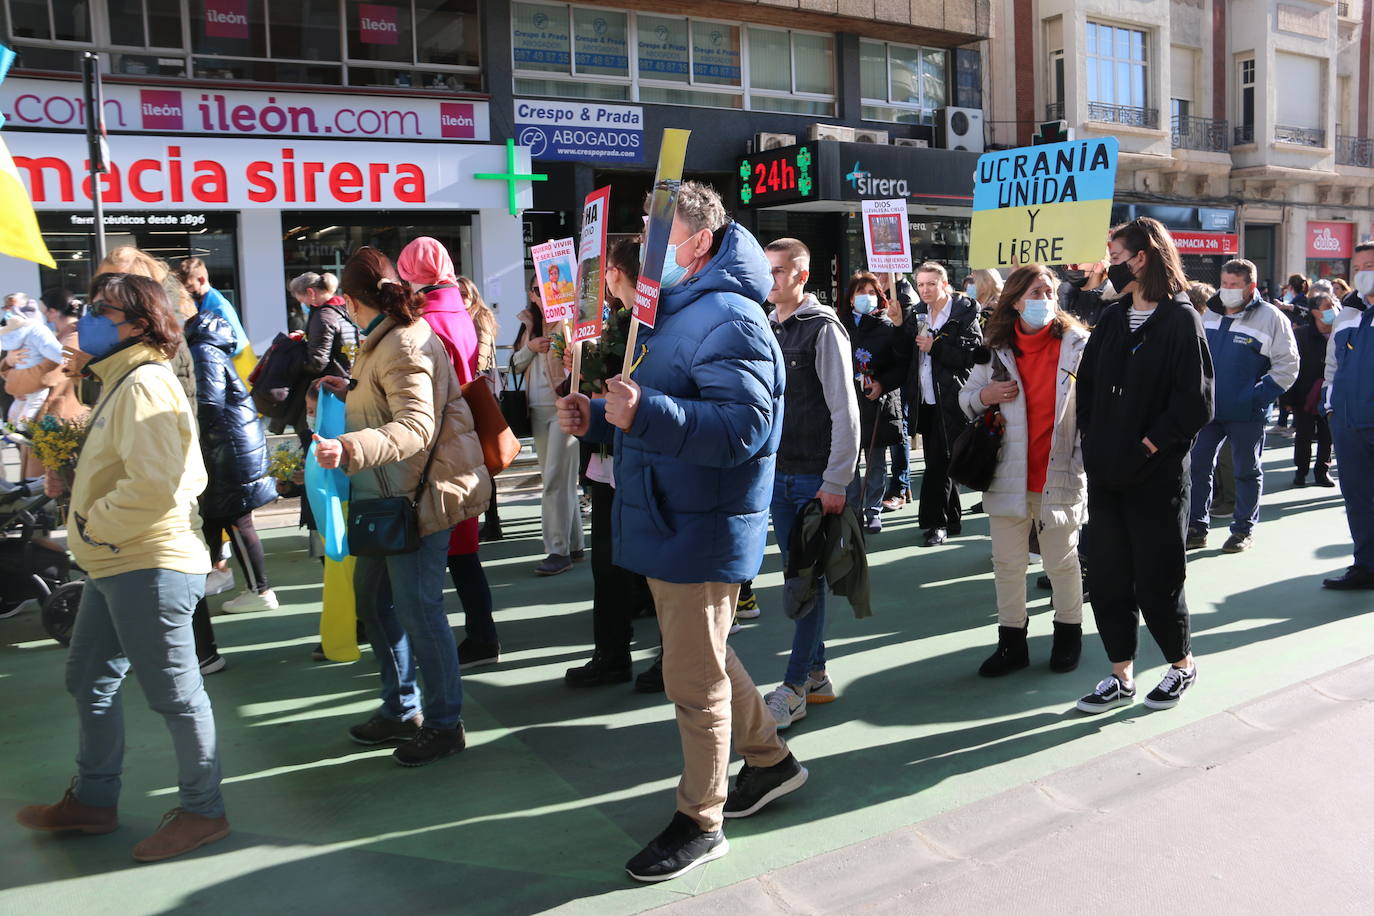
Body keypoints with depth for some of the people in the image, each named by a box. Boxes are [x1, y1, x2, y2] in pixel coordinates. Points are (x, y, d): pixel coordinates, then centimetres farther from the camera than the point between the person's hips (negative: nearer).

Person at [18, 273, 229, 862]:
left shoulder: (144, 384, -18)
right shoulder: (121, 381, 17)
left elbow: (154, 485, -27)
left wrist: (93, 526, -15)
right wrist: (71, 480, 7)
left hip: (149, 568, -11)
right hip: (116, 566, 11)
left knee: (174, 692, 0)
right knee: (89, 680, 20)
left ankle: (202, 811, 14)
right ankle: (93, 801, 36)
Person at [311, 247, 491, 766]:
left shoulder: (403, 346, -19)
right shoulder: (389, 339, 15)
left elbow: (416, 427, -31)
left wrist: (350, 449, -42)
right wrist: (350, 393, 26)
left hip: (421, 495, -11)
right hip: (390, 495, 11)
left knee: (416, 606, -5)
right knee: (372, 592, 18)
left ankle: (444, 724, 10)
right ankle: (400, 709, 31)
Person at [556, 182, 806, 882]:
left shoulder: (728, 319, -18)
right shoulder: (672, 311, 15)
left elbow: (741, 428, -29)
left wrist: (645, 413, -39)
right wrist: (597, 418, 5)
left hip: (702, 530, -10)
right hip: (671, 526, 10)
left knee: (695, 678, 1)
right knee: (704, 658, 22)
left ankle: (700, 823, 18)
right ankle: (770, 759, 40)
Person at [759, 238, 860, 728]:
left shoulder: (822, 329, -9)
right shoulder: (767, 328, 12)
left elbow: (845, 411, -13)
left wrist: (836, 482, -16)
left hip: (816, 479, -7)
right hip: (778, 474, 7)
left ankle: (794, 687, 5)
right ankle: (817, 674, 23)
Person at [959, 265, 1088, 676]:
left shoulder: (1076, 343, -3)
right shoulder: (995, 348, 4)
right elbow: (967, 398, 12)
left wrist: (1088, 455, -8)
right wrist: (986, 395, -11)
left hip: (1059, 473, -2)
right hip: (1007, 474, 2)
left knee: (1063, 560, 11)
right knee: (1007, 563, 9)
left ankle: (1068, 633, 31)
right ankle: (1012, 641, 23)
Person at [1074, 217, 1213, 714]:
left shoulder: (1181, 319, -8)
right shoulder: (1113, 319, 11)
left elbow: (1195, 401, -13)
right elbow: (1086, 381, 12)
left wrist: (1149, 446, -14)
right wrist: (1091, 438, 1)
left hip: (1156, 473, -6)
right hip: (1106, 470, 6)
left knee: (1155, 580, 4)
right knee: (1106, 575, 8)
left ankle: (1182, 664, 28)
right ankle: (1121, 676, 21)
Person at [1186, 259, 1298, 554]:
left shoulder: (1271, 318, -8)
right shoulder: (1209, 315, 8)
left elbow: (1287, 366, -8)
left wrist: (1258, 397, -16)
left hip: (1246, 413, -5)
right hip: (1207, 408, 5)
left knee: (1247, 471, 8)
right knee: (1197, 465, 4)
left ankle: (1243, 530, 20)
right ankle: (1196, 528, 14)